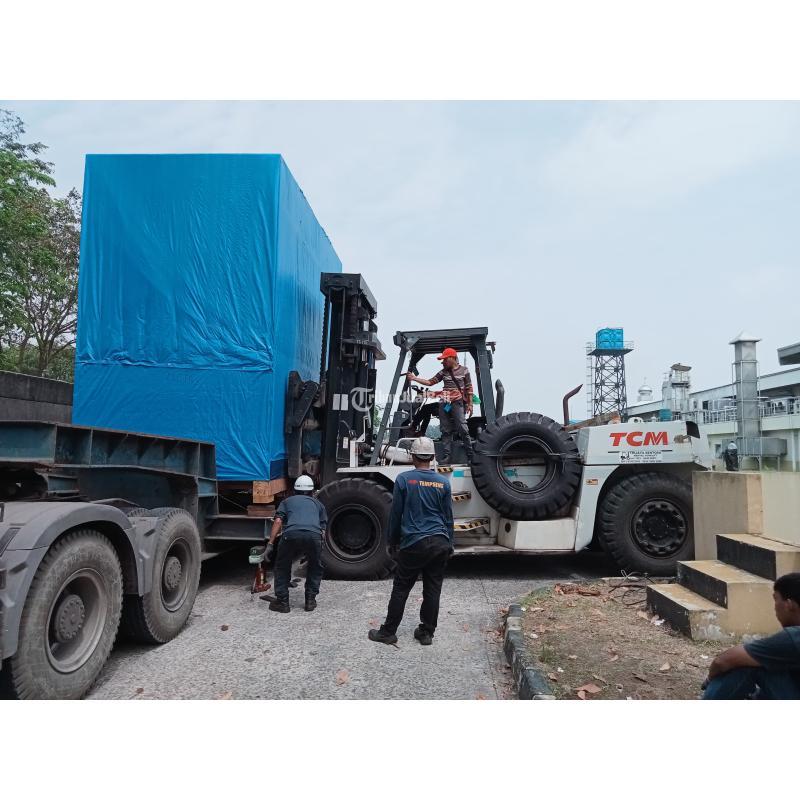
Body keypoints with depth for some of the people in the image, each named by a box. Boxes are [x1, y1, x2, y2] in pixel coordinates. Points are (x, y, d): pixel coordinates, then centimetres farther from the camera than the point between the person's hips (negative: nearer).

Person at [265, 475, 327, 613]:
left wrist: (270, 544, 11)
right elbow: (323, 530, 29)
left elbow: (278, 521, 14)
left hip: (291, 534, -1)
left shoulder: (287, 501, 32)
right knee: (315, 568, 28)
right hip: (314, 535, 1)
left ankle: (282, 602, 22)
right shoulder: (318, 503, 35)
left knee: (282, 567, 24)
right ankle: (310, 600, 24)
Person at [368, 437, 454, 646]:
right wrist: (449, 544, 18)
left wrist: (392, 542, 10)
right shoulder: (443, 482, 4)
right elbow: (448, 517, 9)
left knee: (400, 589, 7)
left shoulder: (404, 479, -4)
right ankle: (426, 633, 18)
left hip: (413, 543, -3)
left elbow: (395, 514, 0)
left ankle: (388, 632, 15)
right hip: (440, 543, 3)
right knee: (433, 590, 10)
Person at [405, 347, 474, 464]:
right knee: (446, 431, 4)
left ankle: (470, 456, -5)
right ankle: (447, 457, 7)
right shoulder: (443, 372, 14)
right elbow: (430, 382, 14)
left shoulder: (464, 370, 4)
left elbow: (469, 389, 4)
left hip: (458, 403, -4)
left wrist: (470, 404, -2)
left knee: (463, 429, -11)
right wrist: (414, 378, 5)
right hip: (444, 404, 5)